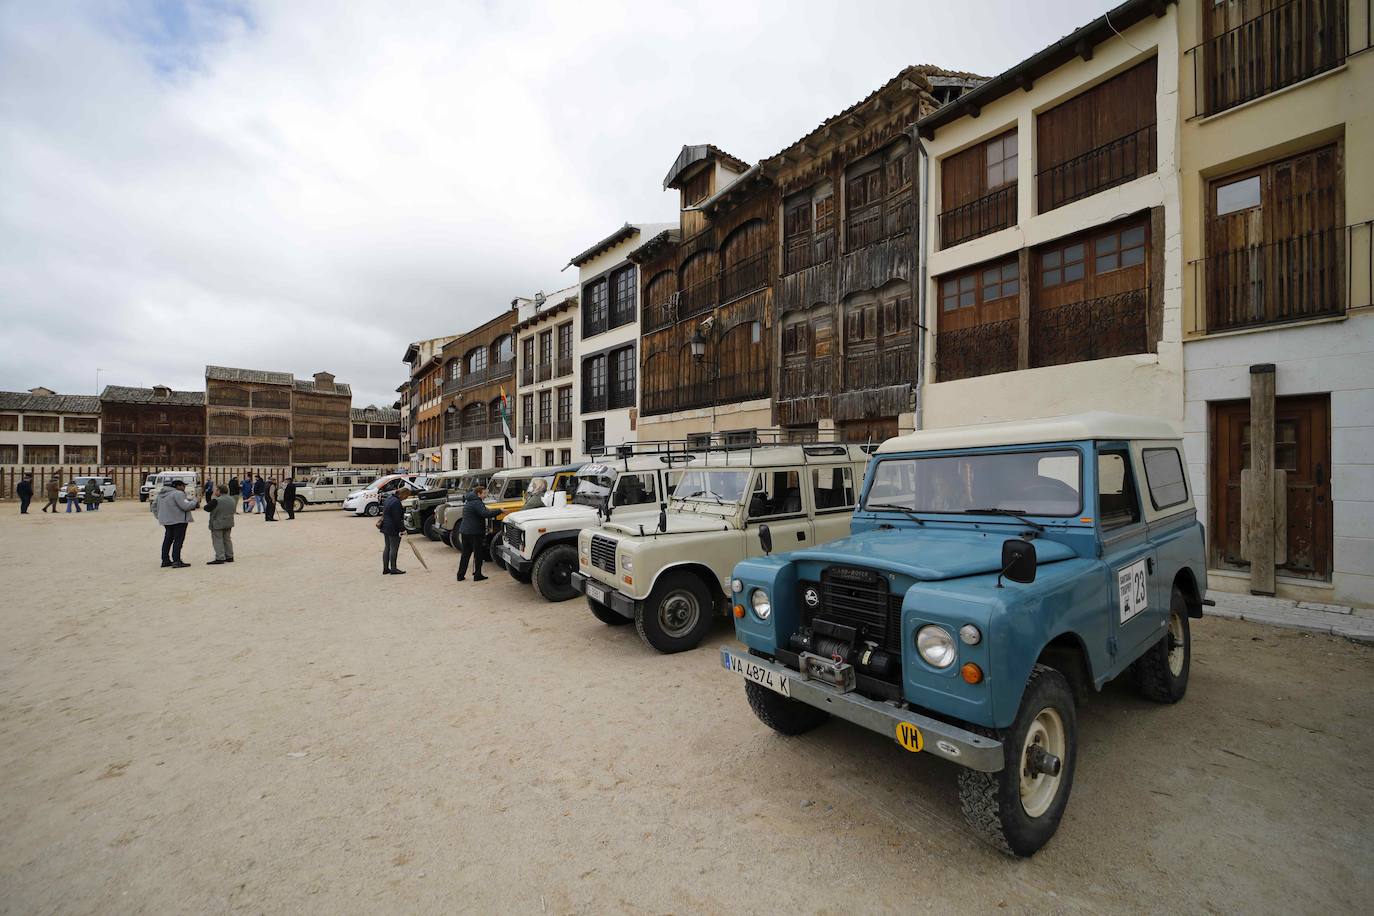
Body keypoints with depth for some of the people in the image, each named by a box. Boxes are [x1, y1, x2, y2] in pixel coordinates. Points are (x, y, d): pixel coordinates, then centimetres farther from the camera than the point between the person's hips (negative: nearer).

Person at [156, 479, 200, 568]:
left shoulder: (162, 494, 14)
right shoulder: (178, 493, -16)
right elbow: (185, 506, -23)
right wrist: (195, 502, -8)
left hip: (166, 520, 9)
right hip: (178, 520, -9)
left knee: (168, 540, 17)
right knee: (178, 540, -7)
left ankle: (165, 560, 22)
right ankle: (176, 561, -9)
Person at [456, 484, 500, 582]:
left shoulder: (468, 502, 17)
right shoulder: (477, 502, -15)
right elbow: (485, 514, -30)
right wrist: (499, 511, -28)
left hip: (464, 532, 9)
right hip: (475, 533, -9)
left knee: (465, 554, 14)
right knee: (478, 554, 1)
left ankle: (460, 575, 16)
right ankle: (477, 575, 6)